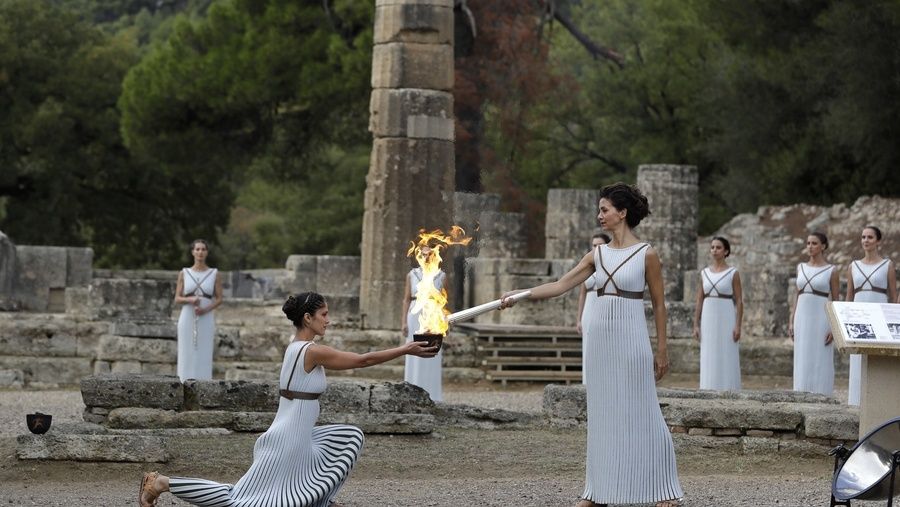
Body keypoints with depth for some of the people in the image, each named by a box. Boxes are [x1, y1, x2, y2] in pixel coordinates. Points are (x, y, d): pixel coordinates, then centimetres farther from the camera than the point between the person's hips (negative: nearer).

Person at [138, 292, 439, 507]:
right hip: (289, 440, -10)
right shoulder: (312, 351, -16)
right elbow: (363, 360, -13)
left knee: (351, 438, 16)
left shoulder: (296, 348, 11)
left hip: (298, 436, 10)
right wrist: (406, 351, -7)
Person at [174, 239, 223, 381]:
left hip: (206, 321, -1)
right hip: (187, 321, 1)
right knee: (186, 358, -2)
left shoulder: (214, 274, 5)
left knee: (204, 358, -4)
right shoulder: (184, 273, 6)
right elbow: (177, 299, 5)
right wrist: (190, 299, -16)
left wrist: (206, 309, -14)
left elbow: (219, 299, 4)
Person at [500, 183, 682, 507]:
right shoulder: (598, 255, 9)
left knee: (640, 413, -4)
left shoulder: (647, 254, -5)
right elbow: (560, 285, 4)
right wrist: (519, 295, -6)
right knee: (602, 414, 8)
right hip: (599, 335, 5)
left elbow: (659, 304, -1)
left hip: (631, 338, -5)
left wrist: (662, 350, -1)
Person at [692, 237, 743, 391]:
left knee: (727, 361, -4)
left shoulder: (733, 273, -3)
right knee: (710, 362, 3)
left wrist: (738, 326, -13)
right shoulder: (704, 273, 9)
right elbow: (699, 301, 10)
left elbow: (739, 301, -5)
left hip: (726, 320, -4)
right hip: (708, 320, 4)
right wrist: (696, 325, 3)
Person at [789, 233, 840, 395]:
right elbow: (797, 295, 14)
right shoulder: (801, 268, 11)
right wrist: (792, 322, 8)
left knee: (820, 363, -4)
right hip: (802, 320, 5)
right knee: (803, 363, 4)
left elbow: (836, 301, -2)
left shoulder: (831, 271, -3)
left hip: (821, 319, -5)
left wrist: (834, 328, -11)